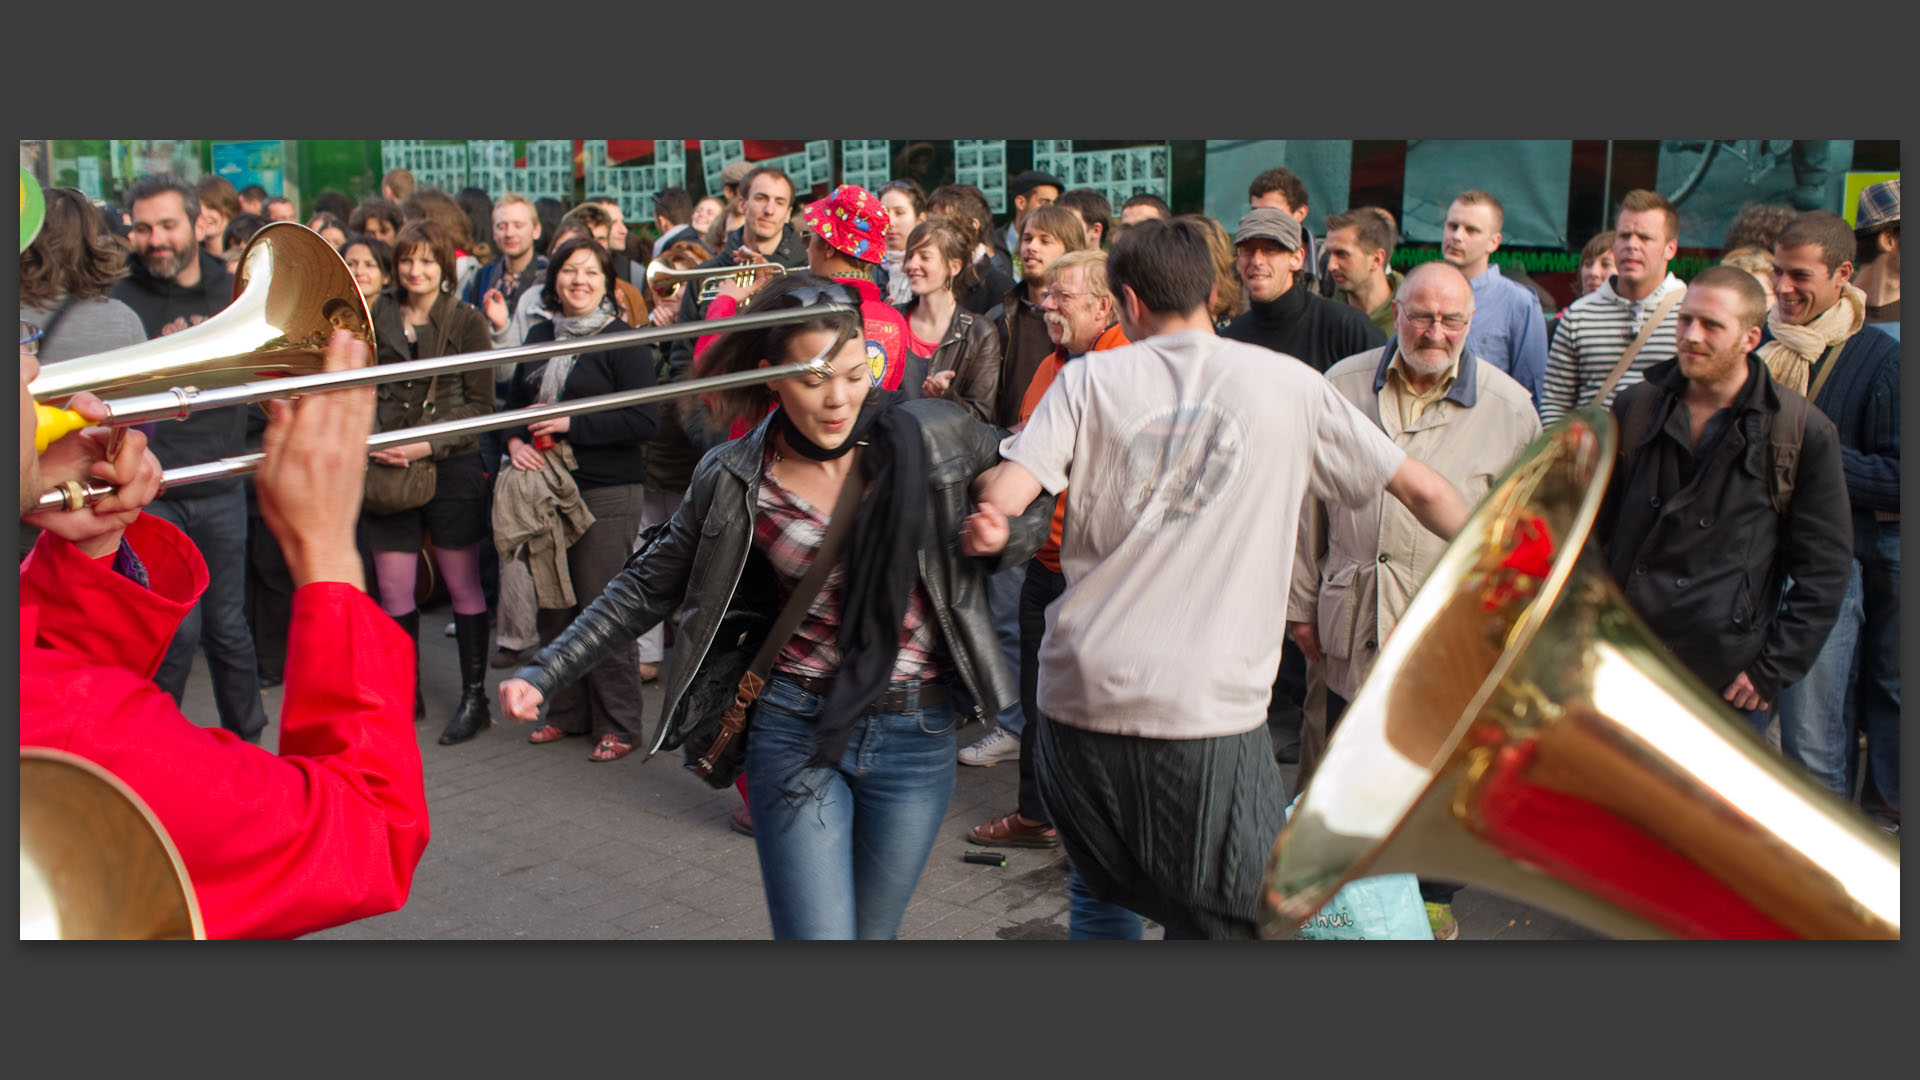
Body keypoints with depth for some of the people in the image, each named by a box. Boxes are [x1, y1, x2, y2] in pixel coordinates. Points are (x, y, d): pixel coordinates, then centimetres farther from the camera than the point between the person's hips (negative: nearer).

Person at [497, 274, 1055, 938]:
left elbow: (1036, 490, 10)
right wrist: (546, 672, -1)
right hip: (797, 728, -1)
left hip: (915, 735, 1)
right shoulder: (735, 480, -5)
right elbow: (648, 588, 6)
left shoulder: (935, 435, -6)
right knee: (816, 932, -8)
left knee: (872, 932, 15)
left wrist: (1002, 538, -12)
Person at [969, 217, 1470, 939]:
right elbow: (1421, 488, 12)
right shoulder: (1290, 384, 5)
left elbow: (1001, 497, -9)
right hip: (1210, 710, -2)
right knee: (1226, 921, 9)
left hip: (1081, 696, 2)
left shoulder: (1089, 379, 4)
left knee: (1105, 905, 24)